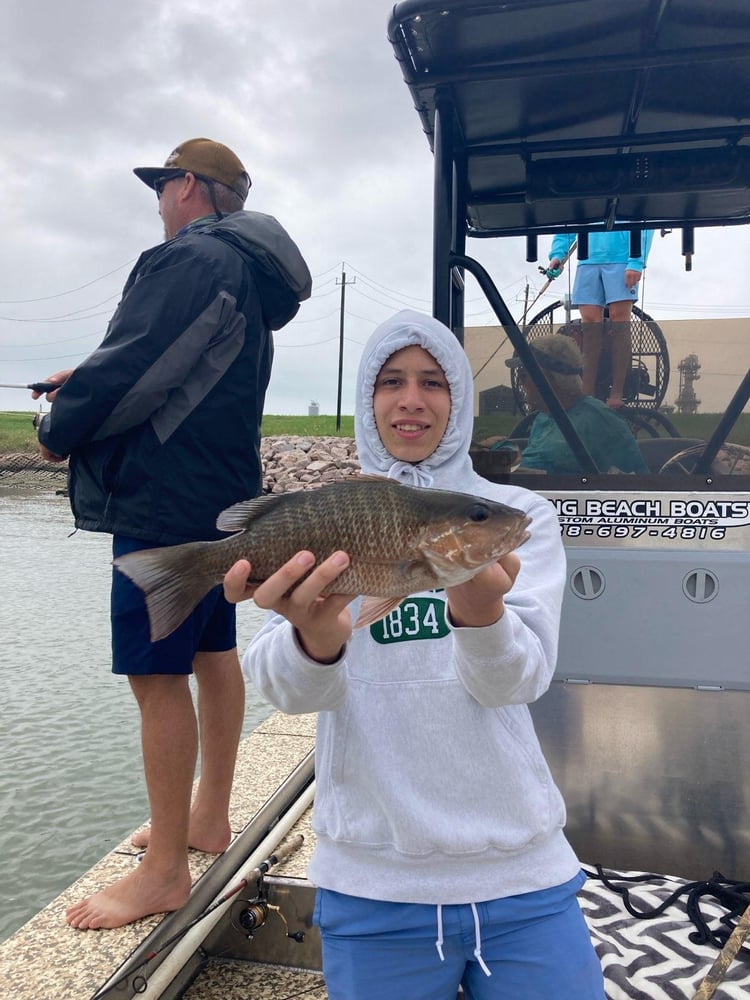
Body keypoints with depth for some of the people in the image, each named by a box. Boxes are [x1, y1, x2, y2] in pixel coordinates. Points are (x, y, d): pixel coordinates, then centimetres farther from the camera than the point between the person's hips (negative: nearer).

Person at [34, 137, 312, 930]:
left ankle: (165, 872, 7)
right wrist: (90, 378, 15)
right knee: (212, 653, 15)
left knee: (156, 674, -5)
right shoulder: (248, 274, 18)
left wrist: (57, 431, -3)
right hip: (221, 495, 10)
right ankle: (208, 818, 30)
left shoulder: (189, 259, -13)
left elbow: (130, 373, -20)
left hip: (165, 502, -10)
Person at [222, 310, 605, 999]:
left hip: (521, 871, 1)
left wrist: (481, 615, -36)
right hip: (371, 880, 0)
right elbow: (285, 688, -14)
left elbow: (521, 679, -14)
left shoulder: (520, 514, -1)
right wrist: (315, 640, -37)